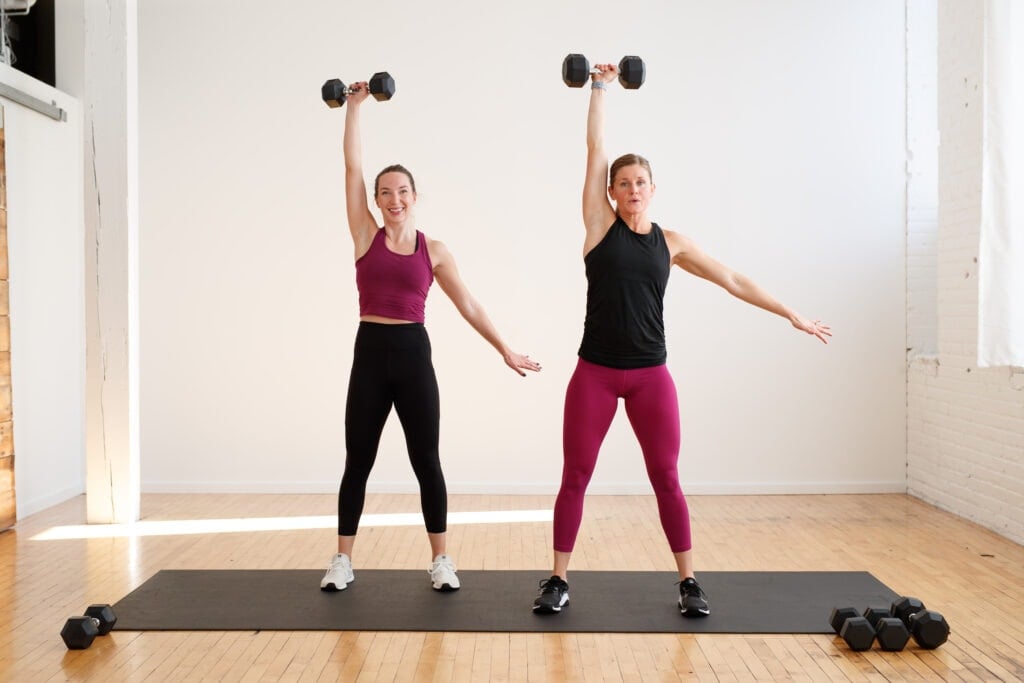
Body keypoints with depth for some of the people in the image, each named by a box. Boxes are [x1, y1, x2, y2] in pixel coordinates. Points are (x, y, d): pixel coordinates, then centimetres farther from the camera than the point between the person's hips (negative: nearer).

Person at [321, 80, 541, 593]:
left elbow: (468, 305, 6)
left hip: (414, 354, 0)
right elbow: (352, 166, 1)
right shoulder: (366, 236, 3)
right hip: (370, 354, 0)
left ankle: (441, 560, 18)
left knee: (426, 461, 5)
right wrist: (355, 105, 3)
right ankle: (342, 560, 21)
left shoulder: (434, 251, 4)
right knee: (358, 462, 8)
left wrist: (505, 349, 3)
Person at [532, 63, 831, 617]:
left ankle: (689, 583, 20)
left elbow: (731, 280, 12)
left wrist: (790, 314, 12)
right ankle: (558, 580, 17)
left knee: (666, 480, 6)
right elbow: (595, 149, 0)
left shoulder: (670, 242, 8)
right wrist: (600, 87, 4)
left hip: (650, 375, 2)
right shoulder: (600, 224, 2)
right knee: (575, 478, 4)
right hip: (595, 373, -1)